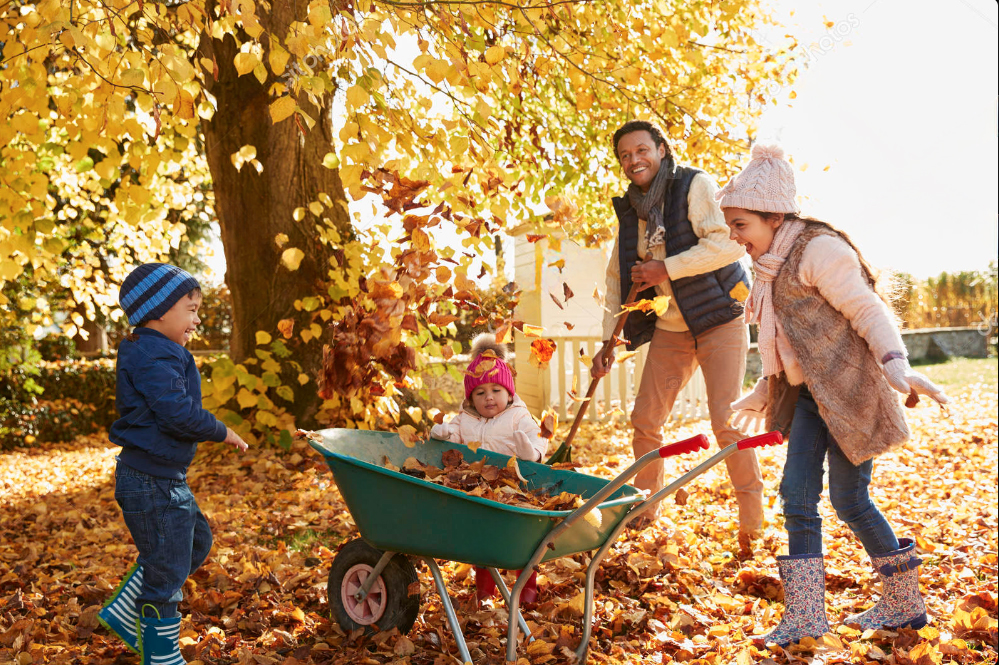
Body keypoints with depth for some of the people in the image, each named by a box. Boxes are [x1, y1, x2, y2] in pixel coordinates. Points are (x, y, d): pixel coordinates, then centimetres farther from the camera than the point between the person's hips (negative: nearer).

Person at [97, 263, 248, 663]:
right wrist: (221, 432, -15)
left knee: (195, 542, 23)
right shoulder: (153, 356, -21)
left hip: (166, 479, 11)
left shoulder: (155, 352, 13)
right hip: (152, 483, -11)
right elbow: (179, 413, -29)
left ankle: (123, 613, 30)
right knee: (167, 569, 2)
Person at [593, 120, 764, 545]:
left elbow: (728, 242, -21)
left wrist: (667, 268, -20)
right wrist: (608, 339, 5)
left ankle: (753, 523, 5)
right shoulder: (630, 210, 9)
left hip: (719, 320, -6)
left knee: (726, 422, -11)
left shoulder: (695, 186, -9)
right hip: (669, 329, 6)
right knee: (644, 421, 4)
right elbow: (618, 276, 12)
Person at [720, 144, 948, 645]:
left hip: (850, 390, -9)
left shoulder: (819, 249, -14)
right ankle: (804, 616, 11)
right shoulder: (773, 266, 13)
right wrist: (764, 392, 28)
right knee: (797, 494, 4)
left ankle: (905, 602, 21)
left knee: (850, 501, 0)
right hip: (811, 396, 9)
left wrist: (896, 364, -30)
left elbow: (868, 311, -17)